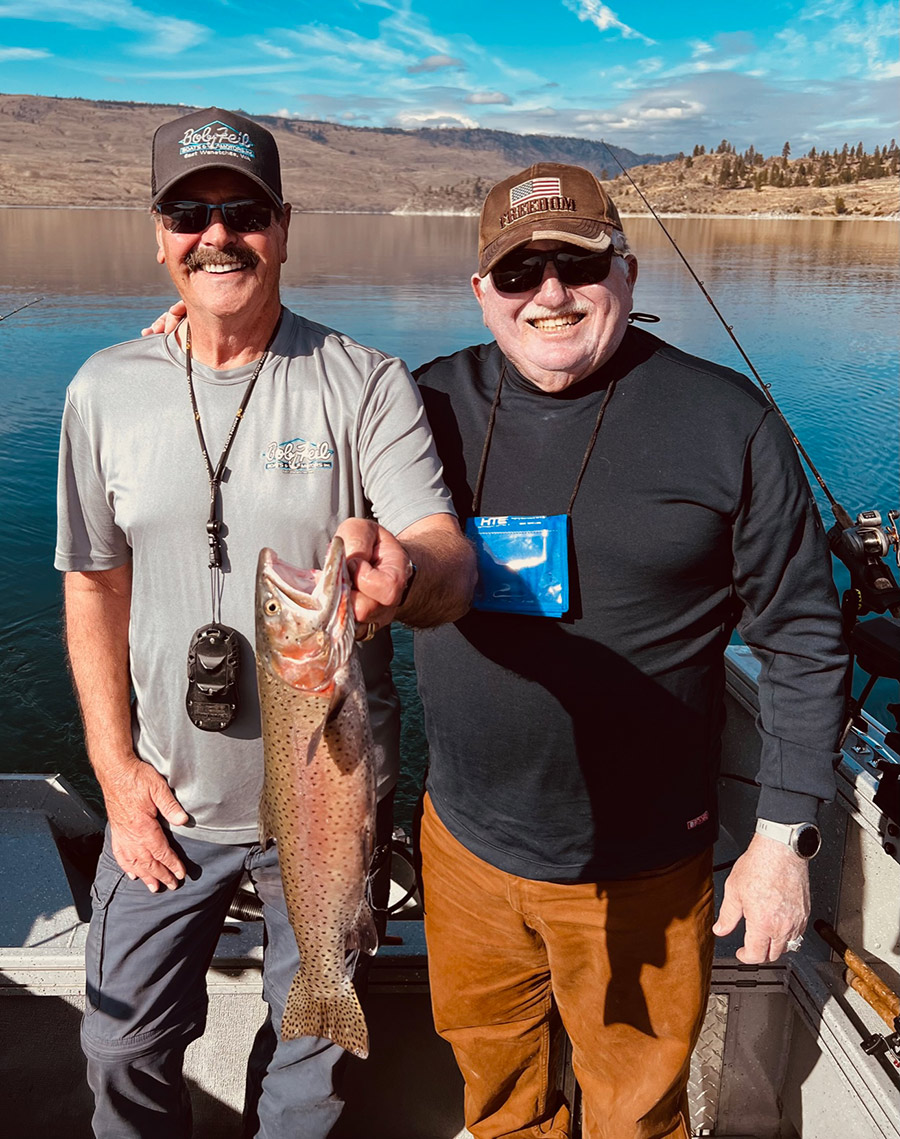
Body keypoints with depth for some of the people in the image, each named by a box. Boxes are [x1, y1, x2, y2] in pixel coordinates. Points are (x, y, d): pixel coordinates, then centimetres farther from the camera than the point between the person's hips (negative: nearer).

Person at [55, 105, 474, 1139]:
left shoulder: (366, 385, -12)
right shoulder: (105, 389, -3)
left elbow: (448, 555, -23)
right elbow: (94, 586, 4)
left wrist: (404, 573, -47)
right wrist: (114, 766, -1)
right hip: (166, 796, 2)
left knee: (311, 1052, 19)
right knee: (124, 1046, 18)